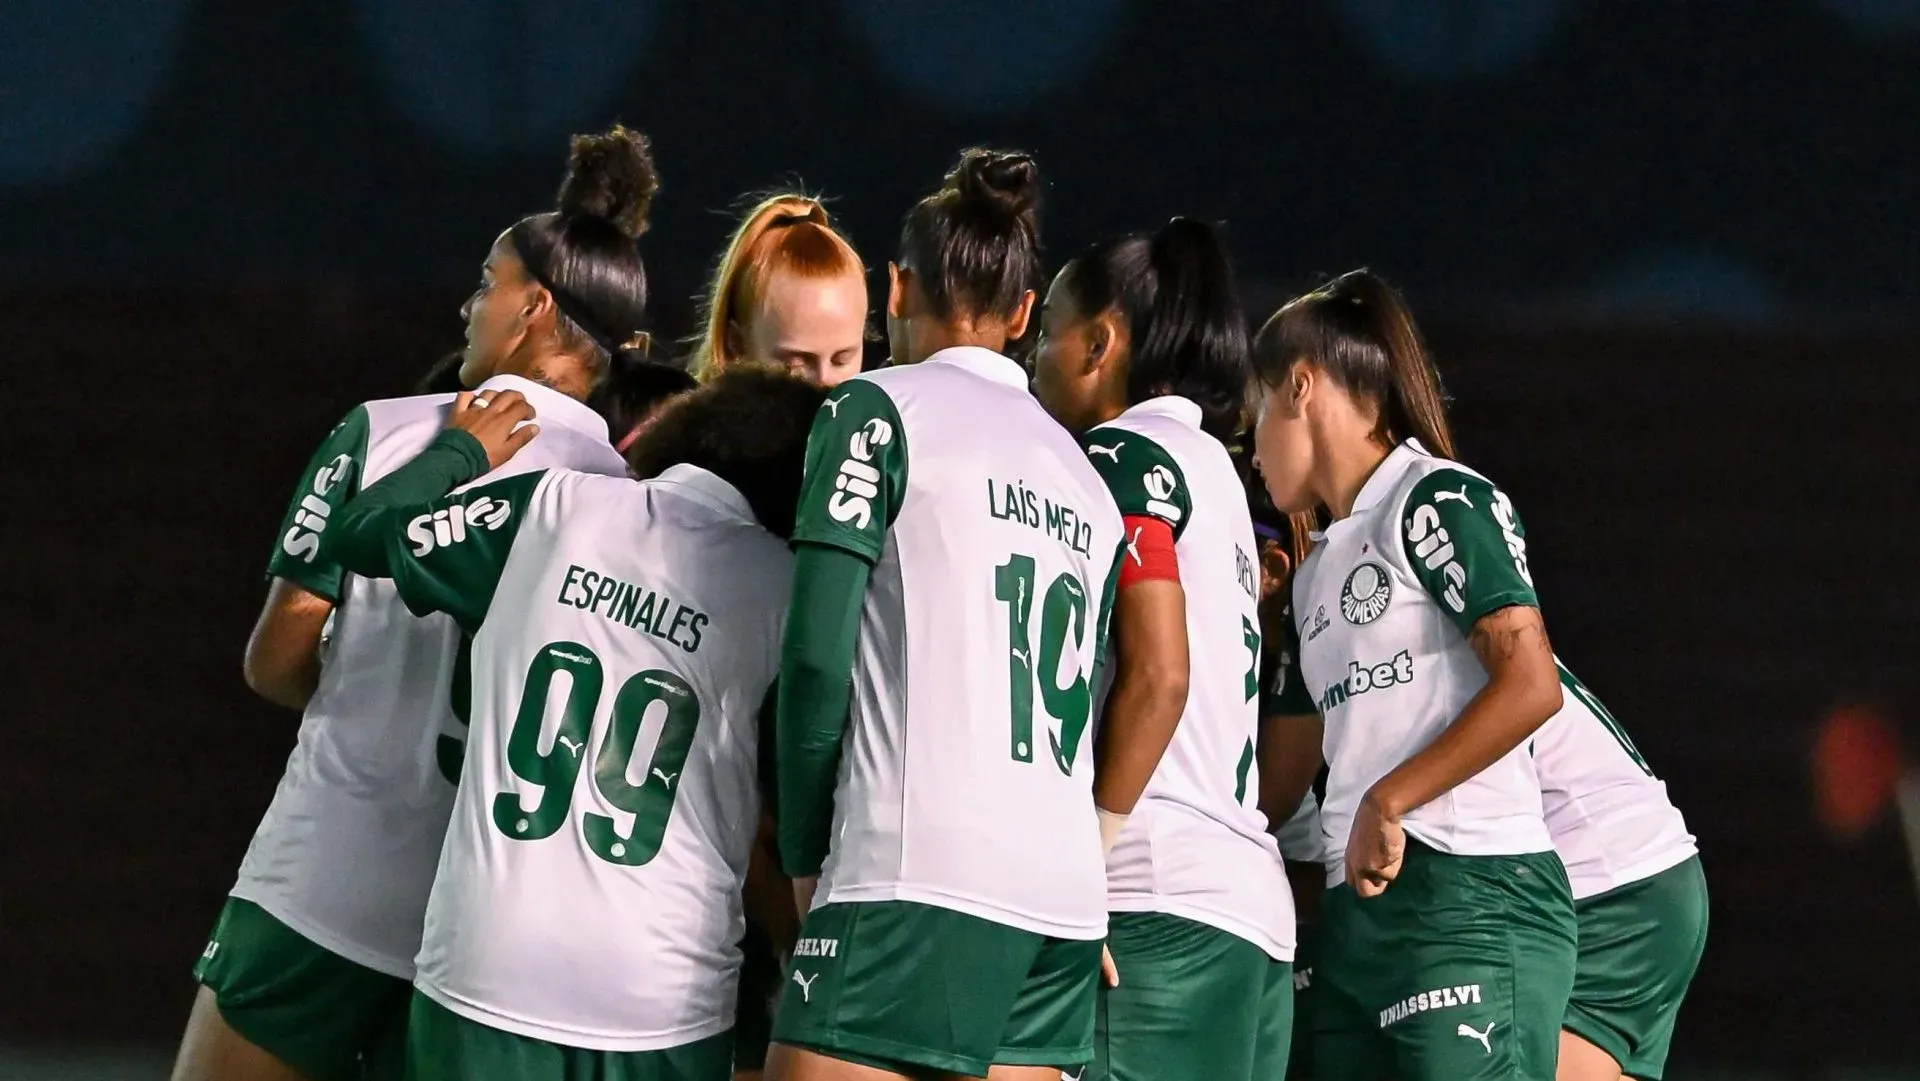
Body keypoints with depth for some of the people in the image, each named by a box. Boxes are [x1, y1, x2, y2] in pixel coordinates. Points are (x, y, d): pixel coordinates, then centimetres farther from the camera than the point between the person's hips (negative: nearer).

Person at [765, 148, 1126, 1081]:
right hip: (1068, 904, 7)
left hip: (917, 887, -7)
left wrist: (807, 858, 3)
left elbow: (817, 654, -4)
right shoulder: (1084, 472, 23)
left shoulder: (880, 409, 3)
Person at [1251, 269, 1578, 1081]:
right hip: (1357, 912, 8)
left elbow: (1531, 686, -13)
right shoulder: (1315, 573, 23)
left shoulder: (1440, 502, -2)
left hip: (1471, 900, -8)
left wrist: (1387, 803, -13)